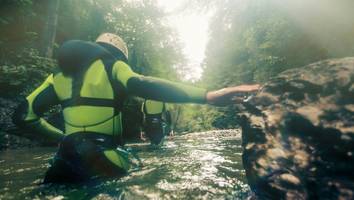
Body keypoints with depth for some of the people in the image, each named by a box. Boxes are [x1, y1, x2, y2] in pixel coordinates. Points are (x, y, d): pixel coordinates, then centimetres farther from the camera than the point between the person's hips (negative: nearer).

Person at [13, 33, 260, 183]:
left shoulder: (61, 74, 15)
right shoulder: (112, 66, -2)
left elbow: (24, 114, 12)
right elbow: (145, 86, -24)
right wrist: (208, 96, -30)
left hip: (68, 159, 6)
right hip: (105, 159, -5)